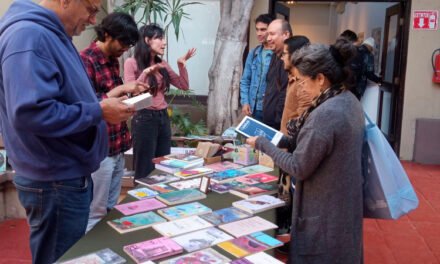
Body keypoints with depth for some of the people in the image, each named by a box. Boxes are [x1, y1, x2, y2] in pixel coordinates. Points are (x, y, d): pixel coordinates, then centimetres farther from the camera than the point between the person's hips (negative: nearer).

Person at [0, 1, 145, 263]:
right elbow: (31, 113, -32)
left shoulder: (54, 36, 11)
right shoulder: (28, 36, -22)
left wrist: (102, 103, 5)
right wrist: (99, 111, -22)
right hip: (55, 182, -10)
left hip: (69, 176, 10)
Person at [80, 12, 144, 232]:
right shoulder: (85, 60, -15)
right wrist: (120, 89, -20)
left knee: (112, 210, 18)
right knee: (95, 214, 4)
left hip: (118, 147, 9)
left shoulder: (113, 60, 12)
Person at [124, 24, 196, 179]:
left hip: (163, 117, 6)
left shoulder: (162, 64, 11)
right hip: (144, 119, -6)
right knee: (144, 171, 1)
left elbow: (184, 86, 12)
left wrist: (181, 65, 1)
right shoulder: (132, 63, -5)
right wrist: (145, 73, -22)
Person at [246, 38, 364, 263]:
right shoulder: (349, 101, 2)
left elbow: (298, 169, -21)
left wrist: (263, 144, -10)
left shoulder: (324, 114, -28)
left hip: (324, 214, -9)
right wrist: (278, 140, 5)